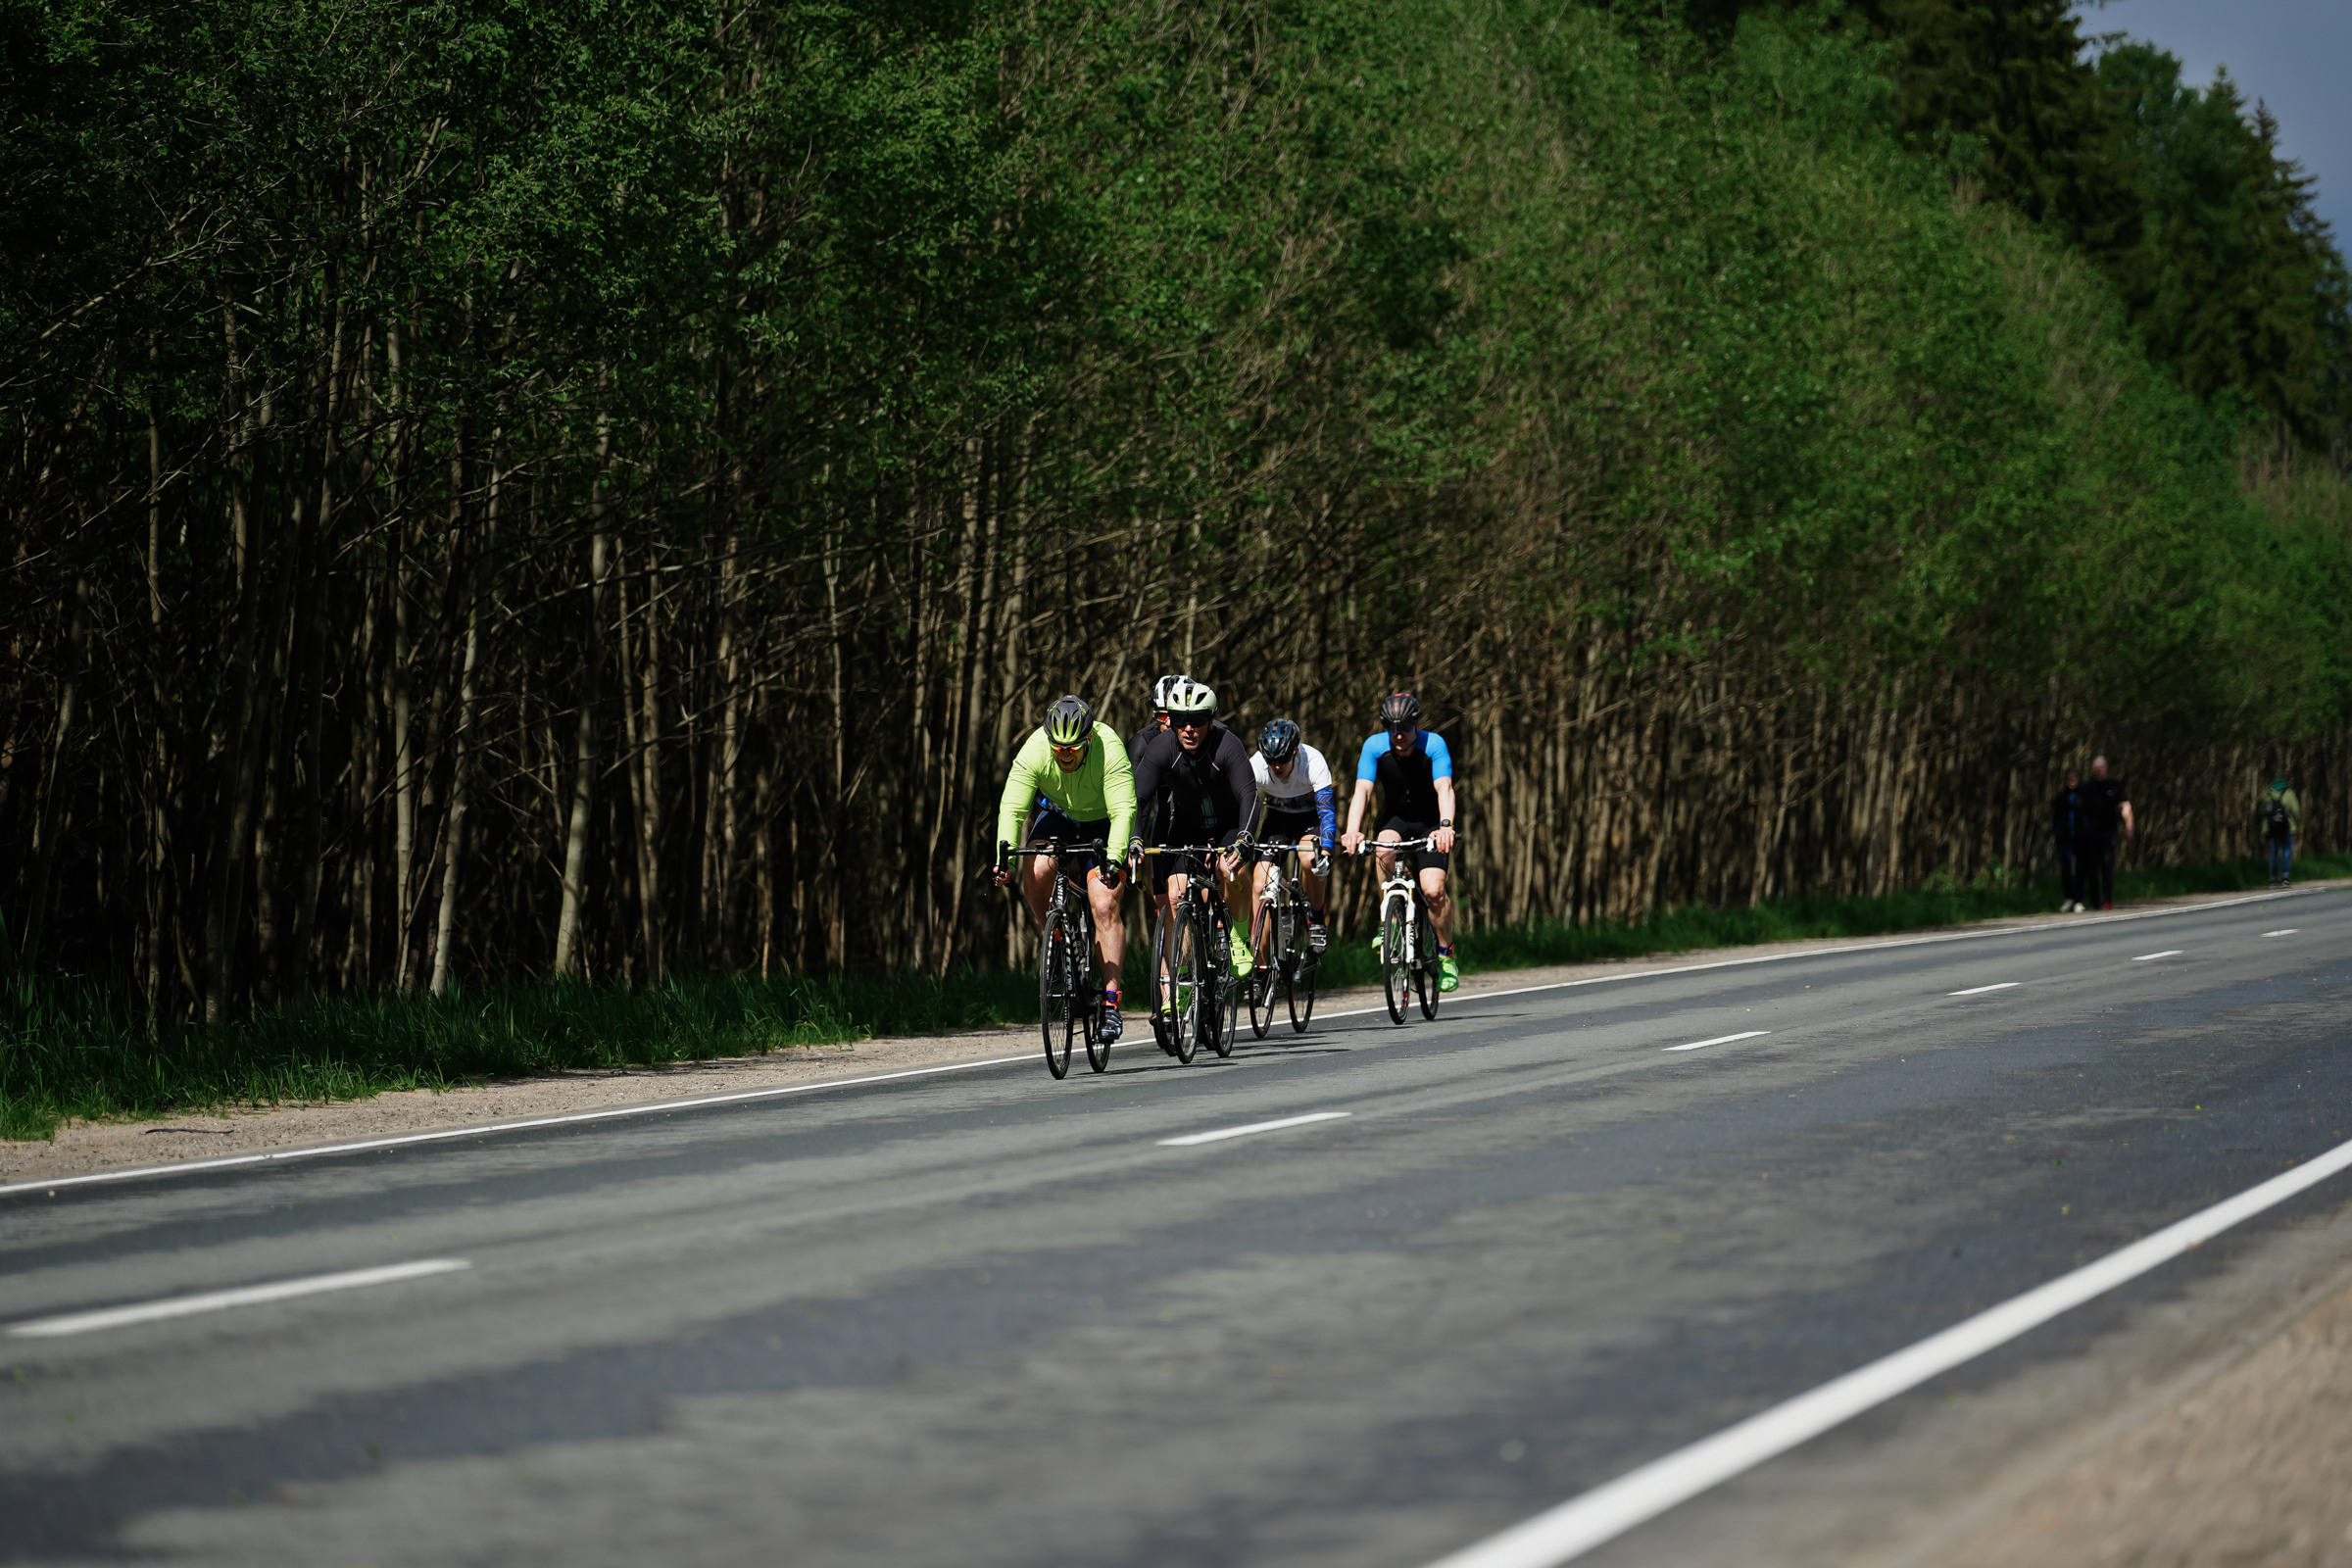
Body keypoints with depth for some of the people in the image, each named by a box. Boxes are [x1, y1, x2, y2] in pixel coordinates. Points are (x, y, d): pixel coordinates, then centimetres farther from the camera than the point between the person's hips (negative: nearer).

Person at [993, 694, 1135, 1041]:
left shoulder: (1108, 749, -33)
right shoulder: (1034, 751, -26)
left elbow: (1123, 811, -38)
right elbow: (1012, 808, -30)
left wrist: (1114, 859, -52)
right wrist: (1005, 854, -44)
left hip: (1102, 825, -3)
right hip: (1058, 817, 3)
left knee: (1105, 905, -19)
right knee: (1035, 875, -28)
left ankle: (1110, 1001, -16)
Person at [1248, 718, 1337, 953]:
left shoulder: (1313, 762, -32)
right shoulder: (1256, 765, -26)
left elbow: (1327, 809, -36)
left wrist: (1325, 851, -50)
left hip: (1310, 816, -2)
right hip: (1278, 817, 2)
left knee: (1309, 859, -34)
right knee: (1259, 887, -14)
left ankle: (1316, 921, -9)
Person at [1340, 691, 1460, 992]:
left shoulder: (1433, 744, -22)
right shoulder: (1375, 747, -17)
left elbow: (1444, 789, -34)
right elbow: (1362, 790, -27)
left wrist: (1445, 826, -53)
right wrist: (1352, 830, -45)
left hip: (1431, 821, -2)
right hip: (1396, 818, 2)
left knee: (1433, 890, -19)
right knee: (1384, 851, -33)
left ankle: (1446, 955, 1)